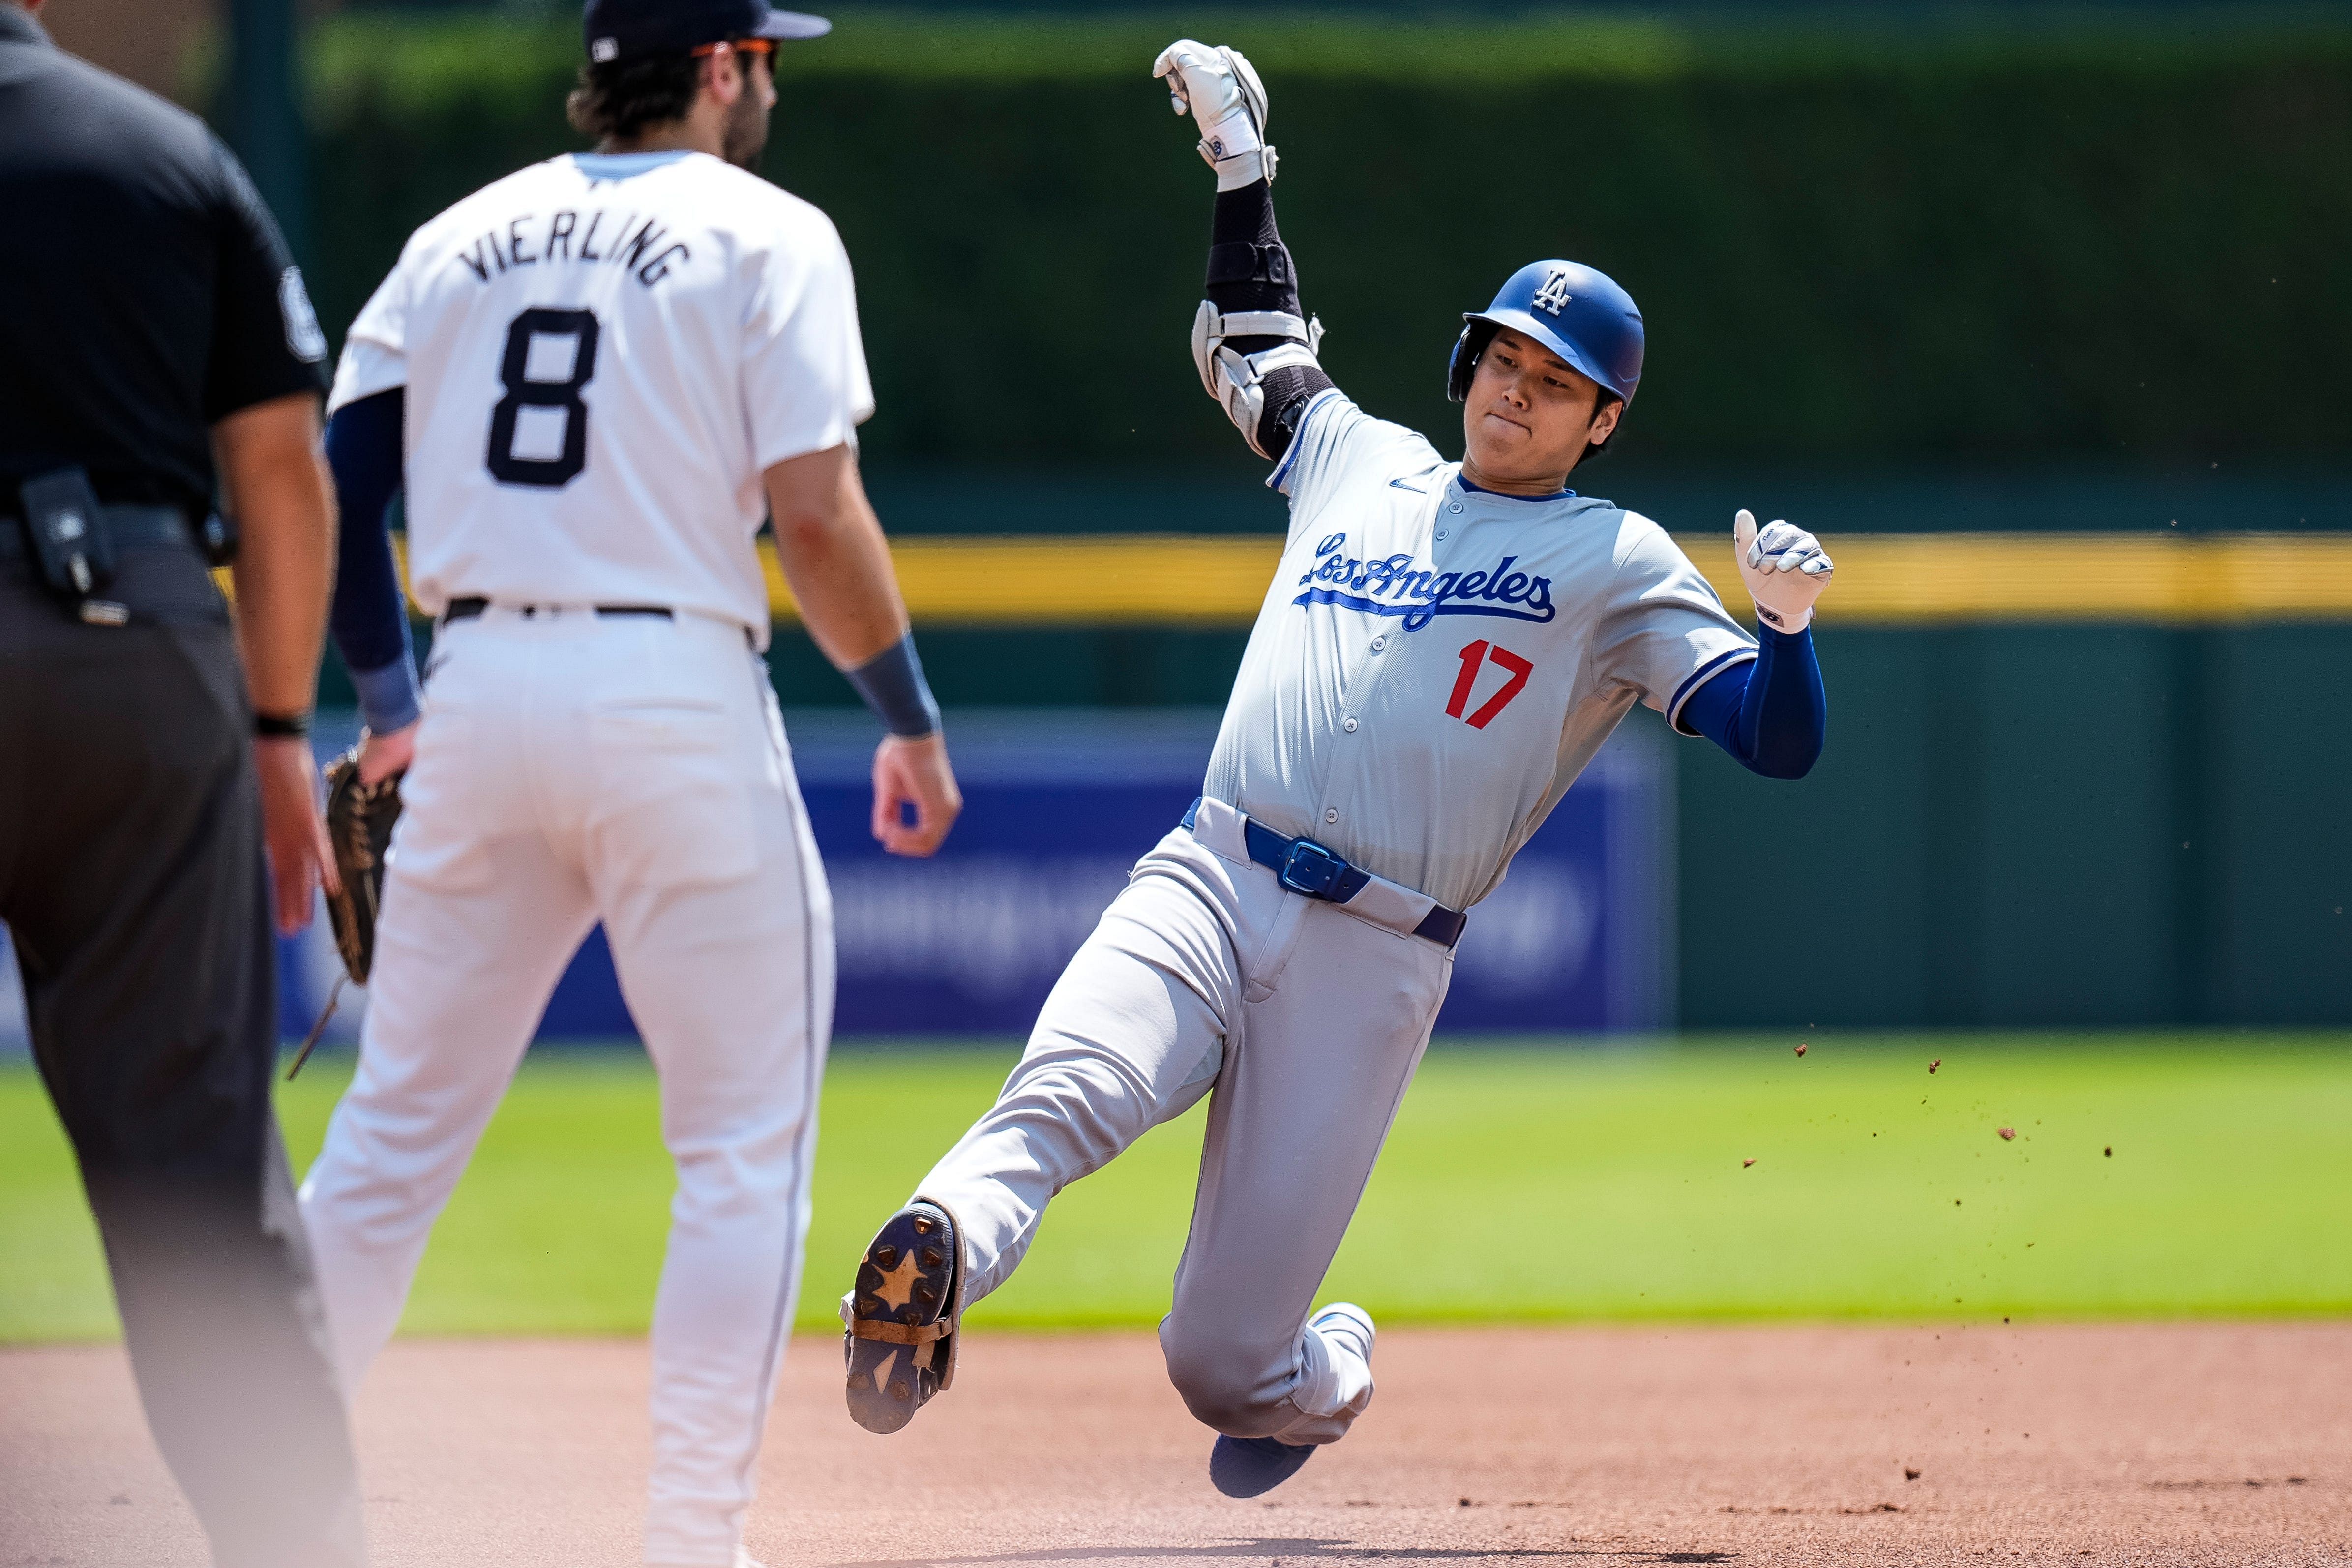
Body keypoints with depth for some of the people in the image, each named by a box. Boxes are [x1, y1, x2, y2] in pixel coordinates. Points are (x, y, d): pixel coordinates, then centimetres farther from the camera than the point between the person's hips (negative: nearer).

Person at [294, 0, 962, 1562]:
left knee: (398, 1126, 12)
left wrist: (387, 699, 20)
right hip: (678, 692, -5)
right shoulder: (764, 234, 0)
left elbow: (333, 484, 9)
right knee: (747, 1143, 4)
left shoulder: (462, 237, 14)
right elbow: (817, 514, -10)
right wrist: (915, 722, 1)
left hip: (478, 690, 5)